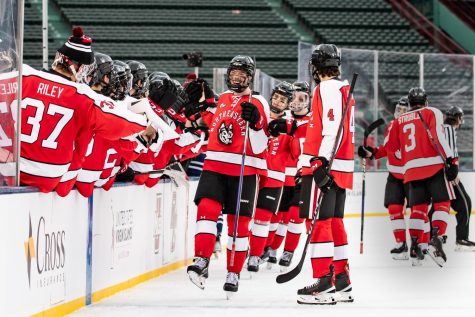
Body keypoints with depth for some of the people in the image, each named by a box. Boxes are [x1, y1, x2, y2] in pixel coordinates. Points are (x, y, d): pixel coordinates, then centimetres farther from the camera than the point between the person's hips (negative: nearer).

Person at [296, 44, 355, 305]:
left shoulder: (329, 88, -10)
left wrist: (321, 162, -27)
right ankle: (341, 282, 18)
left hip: (325, 165, -10)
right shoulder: (344, 89, 20)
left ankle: (324, 284, -15)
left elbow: (332, 127, -21)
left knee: (320, 222, -11)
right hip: (341, 167, 10)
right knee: (334, 222, 14)